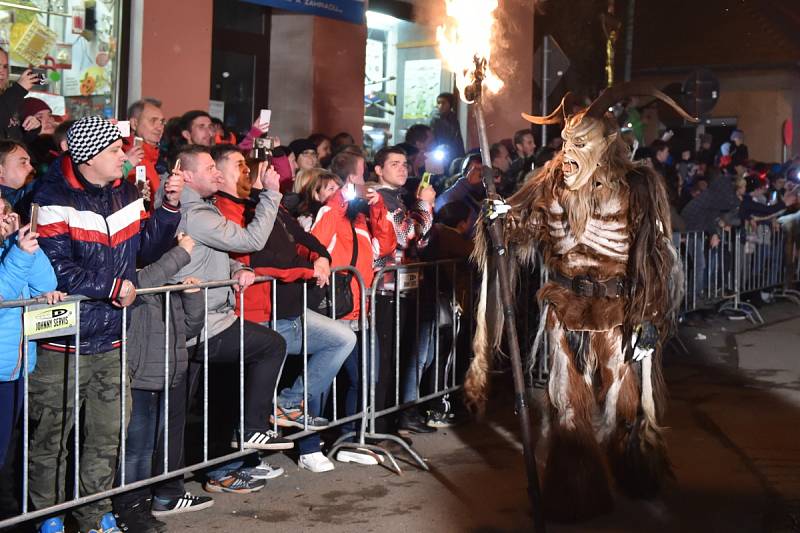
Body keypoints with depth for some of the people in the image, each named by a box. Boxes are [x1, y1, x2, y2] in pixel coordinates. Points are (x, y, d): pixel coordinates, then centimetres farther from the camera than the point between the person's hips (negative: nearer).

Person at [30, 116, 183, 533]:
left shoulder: (125, 193, 7)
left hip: (111, 341, 7)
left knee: (106, 435, 14)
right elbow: (57, 270, -20)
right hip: (63, 344, -6)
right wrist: (114, 288, -14)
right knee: (51, 436, 5)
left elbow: (146, 249, 12)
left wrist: (170, 207, -1)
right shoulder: (55, 200, -13)